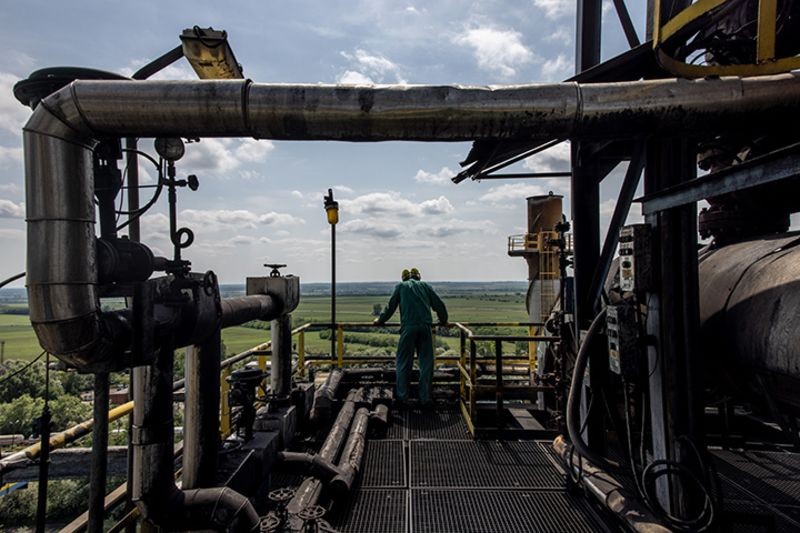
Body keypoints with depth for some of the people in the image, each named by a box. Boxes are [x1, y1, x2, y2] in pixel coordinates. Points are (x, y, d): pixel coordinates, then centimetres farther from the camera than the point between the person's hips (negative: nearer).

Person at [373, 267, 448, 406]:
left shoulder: (401, 286, 15)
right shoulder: (425, 286, 19)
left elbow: (391, 306, 14)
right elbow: (439, 305, 17)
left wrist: (380, 320, 28)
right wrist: (443, 321, 32)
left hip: (408, 328, -1)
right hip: (425, 327, 1)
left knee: (403, 363, 9)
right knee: (426, 363, 9)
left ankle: (402, 396, 13)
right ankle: (425, 397, 11)